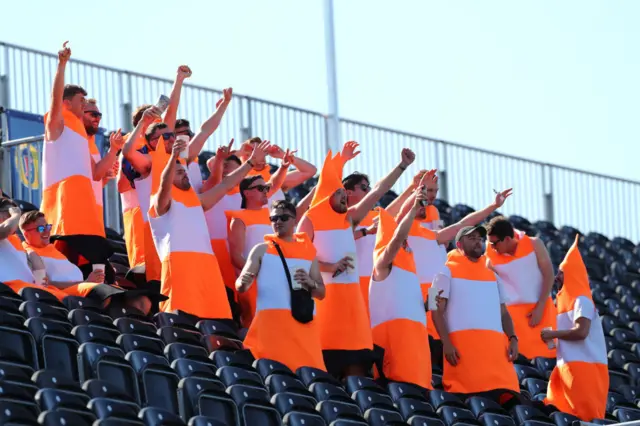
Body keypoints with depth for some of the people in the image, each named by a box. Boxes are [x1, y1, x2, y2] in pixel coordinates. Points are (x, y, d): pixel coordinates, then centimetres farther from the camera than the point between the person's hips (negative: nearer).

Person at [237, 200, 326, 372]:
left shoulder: (308, 252, 17)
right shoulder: (262, 250, 10)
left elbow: (321, 293, 17)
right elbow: (241, 287, 3)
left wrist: (311, 284, -6)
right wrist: (243, 282, -22)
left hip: (303, 322, 3)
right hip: (271, 321, -3)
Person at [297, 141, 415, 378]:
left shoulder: (348, 218, 17)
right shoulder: (310, 220, 1)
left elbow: (378, 192, 15)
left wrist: (403, 165, 10)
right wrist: (330, 267, -17)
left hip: (351, 293, 6)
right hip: (324, 293, -6)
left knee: (356, 360, 0)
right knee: (326, 358, -9)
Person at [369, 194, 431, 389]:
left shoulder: (406, 266, 28)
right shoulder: (383, 262, 5)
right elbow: (397, 237, -11)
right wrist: (414, 209, -16)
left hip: (414, 331, 7)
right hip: (393, 329, -7)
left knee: (417, 382, -3)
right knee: (404, 382, -19)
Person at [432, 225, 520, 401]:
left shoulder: (492, 275, 27)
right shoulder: (448, 271, 10)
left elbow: (503, 312, 24)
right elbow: (437, 310, 1)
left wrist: (513, 339, 5)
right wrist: (446, 342, -13)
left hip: (496, 345, 5)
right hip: (463, 344, -5)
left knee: (504, 397, -10)